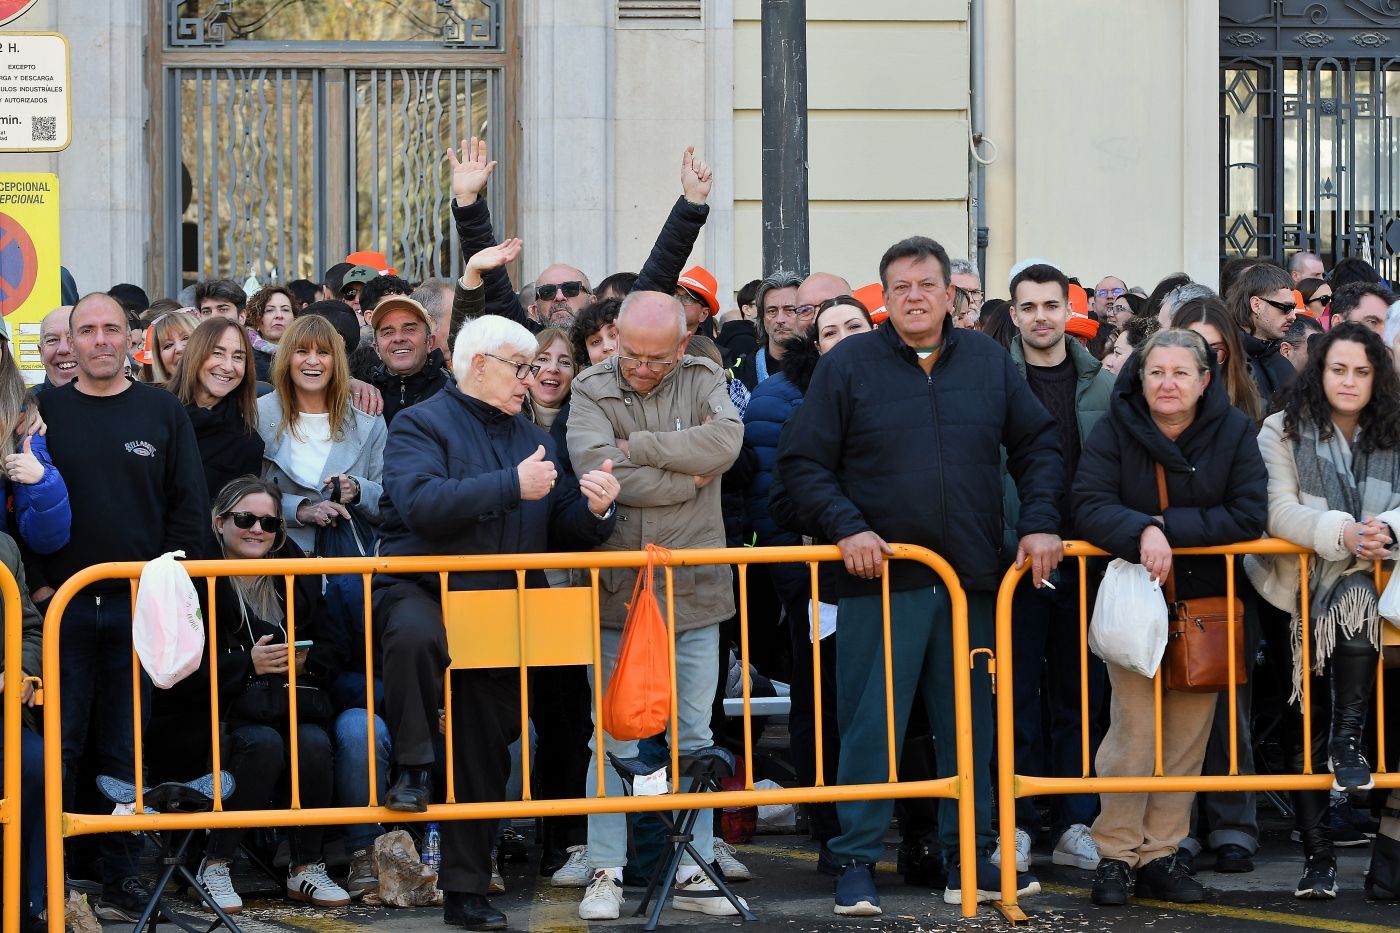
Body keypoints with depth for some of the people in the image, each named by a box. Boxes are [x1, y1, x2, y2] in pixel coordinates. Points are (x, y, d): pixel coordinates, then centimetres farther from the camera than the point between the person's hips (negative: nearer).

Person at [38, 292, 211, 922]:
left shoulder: (163, 412, 6)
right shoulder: (45, 411, 5)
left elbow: (189, 508, 6)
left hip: (140, 608, 0)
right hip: (61, 607, 0)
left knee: (124, 750, 5)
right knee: (57, 749, -1)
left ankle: (120, 879, 11)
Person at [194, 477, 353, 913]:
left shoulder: (297, 576, 16)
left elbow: (332, 647, 14)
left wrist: (305, 661, -8)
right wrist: (247, 664, -19)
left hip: (292, 697, 4)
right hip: (226, 706, -4)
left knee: (314, 743, -28)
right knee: (263, 743, -34)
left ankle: (307, 867, -11)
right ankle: (215, 864, -18)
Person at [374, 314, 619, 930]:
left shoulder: (534, 441, 17)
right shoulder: (421, 425, -4)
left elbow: (561, 533, 12)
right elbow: (422, 504, -23)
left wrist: (593, 510, -11)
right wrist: (512, 485, -24)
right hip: (420, 591, -6)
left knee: (484, 758, 7)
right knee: (416, 635, -41)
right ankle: (412, 772, -24)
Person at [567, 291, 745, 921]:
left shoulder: (704, 381, 4)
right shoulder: (592, 390, -2)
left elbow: (726, 442, -16)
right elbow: (596, 468, -19)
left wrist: (637, 449, -16)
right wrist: (688, 476, -11)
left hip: (695, 589, 2)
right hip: (619, 587, -2)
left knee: (693, 737, 9)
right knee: (614, 737, 2)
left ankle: (693, 870, 15)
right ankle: (605, 873, 8)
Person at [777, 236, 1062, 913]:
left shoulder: (988, 362, 8)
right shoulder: (848, 364, -1)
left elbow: (1037, 444, 14)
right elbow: (802, 461, -1)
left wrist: (1039, 522, 2)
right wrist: (845, 527, -13)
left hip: (972, 579, 3)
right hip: (880, 578, -3)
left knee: (970, 725, 9)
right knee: (871, 724, -3)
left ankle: (968, 860, 18)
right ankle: (857, 864, 4)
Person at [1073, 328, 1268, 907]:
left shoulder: (1234, 431, -3)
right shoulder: (1116, 429, -6)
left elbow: (1249, 516, -11)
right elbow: (1089, 507, -15)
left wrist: (1168, 526, -17)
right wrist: (1143, 532, -32)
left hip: (1204, 604, 2)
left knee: (1188, 735, 4)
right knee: (1133, 729, -9)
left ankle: (1160, 854, 14)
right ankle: (1116, 855, 3)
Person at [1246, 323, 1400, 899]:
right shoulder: (1284, 431, 1)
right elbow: (1280, 512, -11)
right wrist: (1342, 533, -27)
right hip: (1304, 587, -1)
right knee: (1308, 723, -5)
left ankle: (1347, 742, -28)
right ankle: (1316, 853, -1)